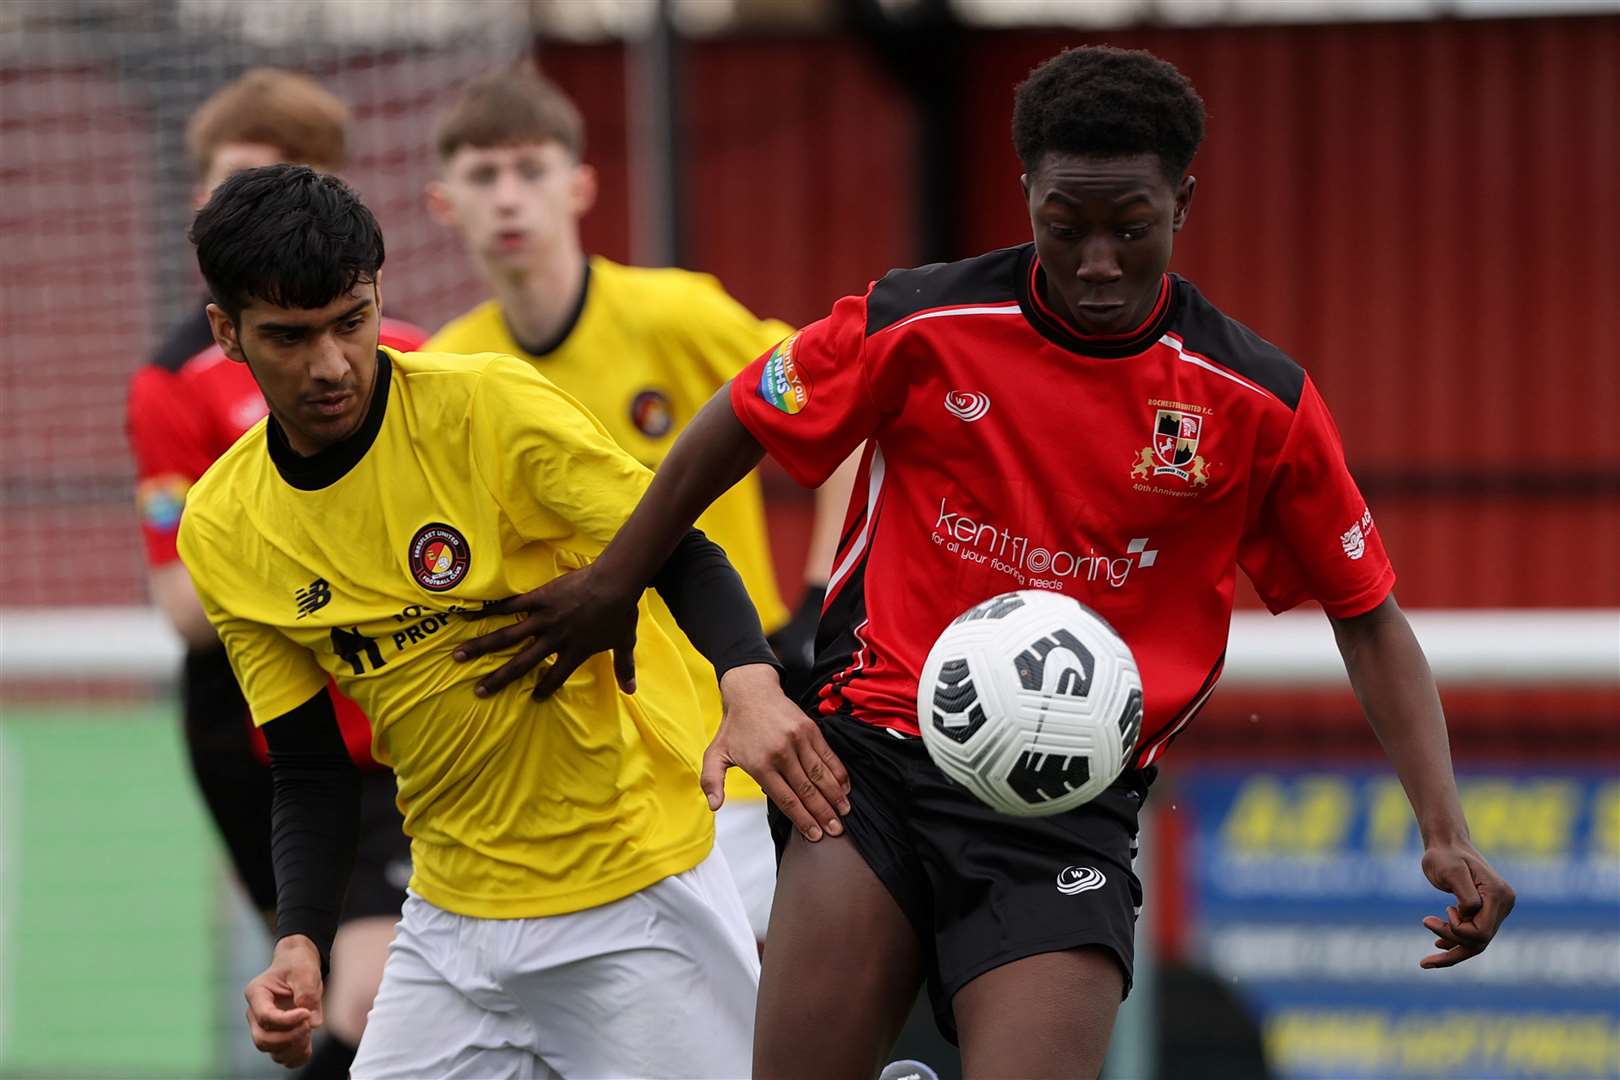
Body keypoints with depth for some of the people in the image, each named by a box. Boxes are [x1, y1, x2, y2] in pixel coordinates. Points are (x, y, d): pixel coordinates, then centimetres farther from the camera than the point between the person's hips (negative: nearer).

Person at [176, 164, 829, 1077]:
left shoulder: (490, 404, -14)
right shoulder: (223, 531, -1)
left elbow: (684, 560, -11)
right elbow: (309, 776, 4)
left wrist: (752, 689, -31)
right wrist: (301, 944, -12)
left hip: (636, 888, -4)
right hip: (456, 913, 4)